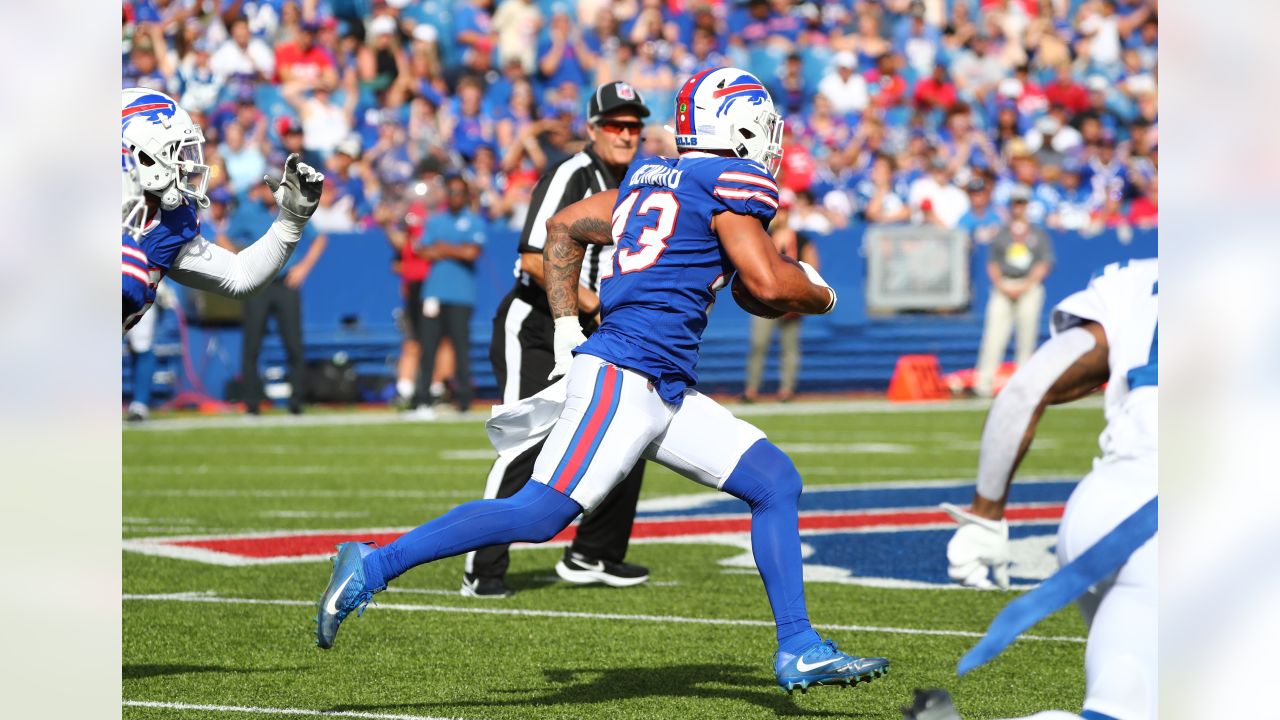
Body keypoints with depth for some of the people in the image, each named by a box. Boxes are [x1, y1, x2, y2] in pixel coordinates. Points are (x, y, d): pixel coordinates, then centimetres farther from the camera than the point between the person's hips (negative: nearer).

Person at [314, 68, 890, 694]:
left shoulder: (650, 179, 20)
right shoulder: (733, 181, -6)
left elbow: (564, 226, 25)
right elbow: (769, 283, -12)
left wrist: (567, 333, 24)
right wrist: (819, 294, 9)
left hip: (665, 393, 10)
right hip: (624, 377, -10)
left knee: (776, 483, 8)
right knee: (539, 514, -13)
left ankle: (799, 651, 7)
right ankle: (375, 565, -10)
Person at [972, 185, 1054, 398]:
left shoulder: (1039, 235, 12)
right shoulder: (1000, 235, 16)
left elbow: (1043, 265, 4)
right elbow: (992, 264, 12)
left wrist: (1024, 286, -8)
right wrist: (1002, 286, -5)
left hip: (1029, 289, 0)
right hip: (1002, 288, 0)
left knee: (1027, 337, -5)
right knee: (993, 336, -12)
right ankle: (983, 382, -19)